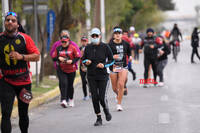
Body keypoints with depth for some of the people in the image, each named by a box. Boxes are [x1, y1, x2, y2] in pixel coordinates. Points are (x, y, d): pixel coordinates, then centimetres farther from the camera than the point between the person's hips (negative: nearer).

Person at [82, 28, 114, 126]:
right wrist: (86, 62, -9)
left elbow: (111, 60, 2)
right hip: (91, 76, 2)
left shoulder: (105, 47, -5)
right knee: (95, 97, 0)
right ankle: (99, 119, 12)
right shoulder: (88, 47, 2)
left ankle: (106, 110, 26)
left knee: (102, 97, -8)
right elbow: (83, 59, 13)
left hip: (103, 75, -2)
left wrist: (104, 65, -15)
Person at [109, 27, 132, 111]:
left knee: (121, 85, -15)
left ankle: (119, 104, -6)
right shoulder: (110, 45, -5)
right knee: (114, 88, 6)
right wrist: (112, 57, -23)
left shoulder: (126, 44, 3)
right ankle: (118, 95, 43)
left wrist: (130, 57, 0)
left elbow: (129, 52, 20)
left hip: (123, 66, 0)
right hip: (113, 66, 0)